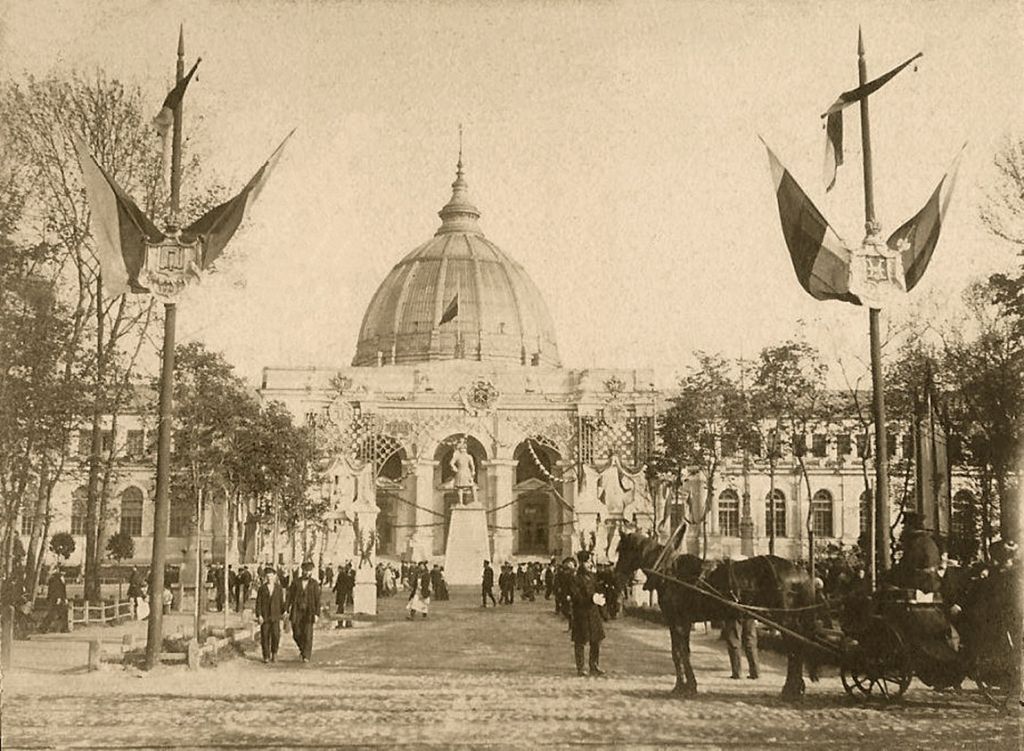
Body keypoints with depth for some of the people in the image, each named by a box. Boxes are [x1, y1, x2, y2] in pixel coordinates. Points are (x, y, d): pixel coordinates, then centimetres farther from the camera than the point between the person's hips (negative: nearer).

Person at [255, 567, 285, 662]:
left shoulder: (279, 588, 3)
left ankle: (274, 653, 12)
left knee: (275, 635, -10)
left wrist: (283, 613, 13)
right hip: (264, 615, 0)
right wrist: (259, 615, -9)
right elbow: (258, 602, -2)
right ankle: (266, 656, 12)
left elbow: (281, 601, 10)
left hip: (275, 615, 0)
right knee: (265, 636, 1)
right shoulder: (262, 588, -1)